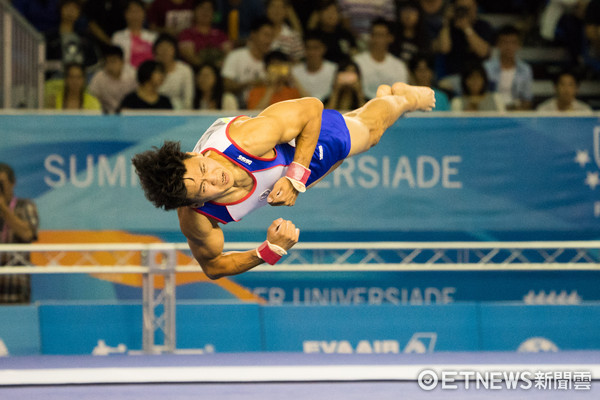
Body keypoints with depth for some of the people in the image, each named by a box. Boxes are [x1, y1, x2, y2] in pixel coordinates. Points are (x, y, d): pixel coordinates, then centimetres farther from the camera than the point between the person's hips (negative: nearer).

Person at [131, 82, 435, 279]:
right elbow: (212, 267, -24)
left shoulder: (247, 138, -51)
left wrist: (295, 177, -41)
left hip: (308, 137, -3)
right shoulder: (196, 222, -45)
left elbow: (311, 109, -35)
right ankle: (383, 95, 72)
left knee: (370, 128, 32)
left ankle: (404, 98, 70)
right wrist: (270, 251, -37)